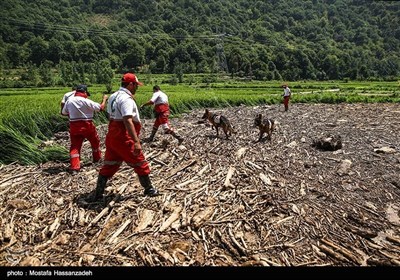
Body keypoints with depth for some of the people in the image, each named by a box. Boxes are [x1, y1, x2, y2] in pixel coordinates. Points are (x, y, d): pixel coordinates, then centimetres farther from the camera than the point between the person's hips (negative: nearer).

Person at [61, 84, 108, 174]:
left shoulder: (69, 100, 1)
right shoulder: (86, 101, -14)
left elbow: (63, 113, 11)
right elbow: (101, 107, -9)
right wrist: (104, 99, 7)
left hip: (74, 126, 3)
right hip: (87, 125, -3)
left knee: (75, 146, 7)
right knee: (95, 142, 21)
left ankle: (74, 167, -2)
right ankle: (97, 158, 40)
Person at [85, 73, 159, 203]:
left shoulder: (113, 96, 13)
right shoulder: (127, 99, -17)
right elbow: (128, 121, -28)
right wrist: (136, 141, -32)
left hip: (111, 136, 9)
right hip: (124, 138, -9)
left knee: (109, 165, 15)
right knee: (140, 164, 7)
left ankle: (97, 193, 18)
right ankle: (149, 189, 21)